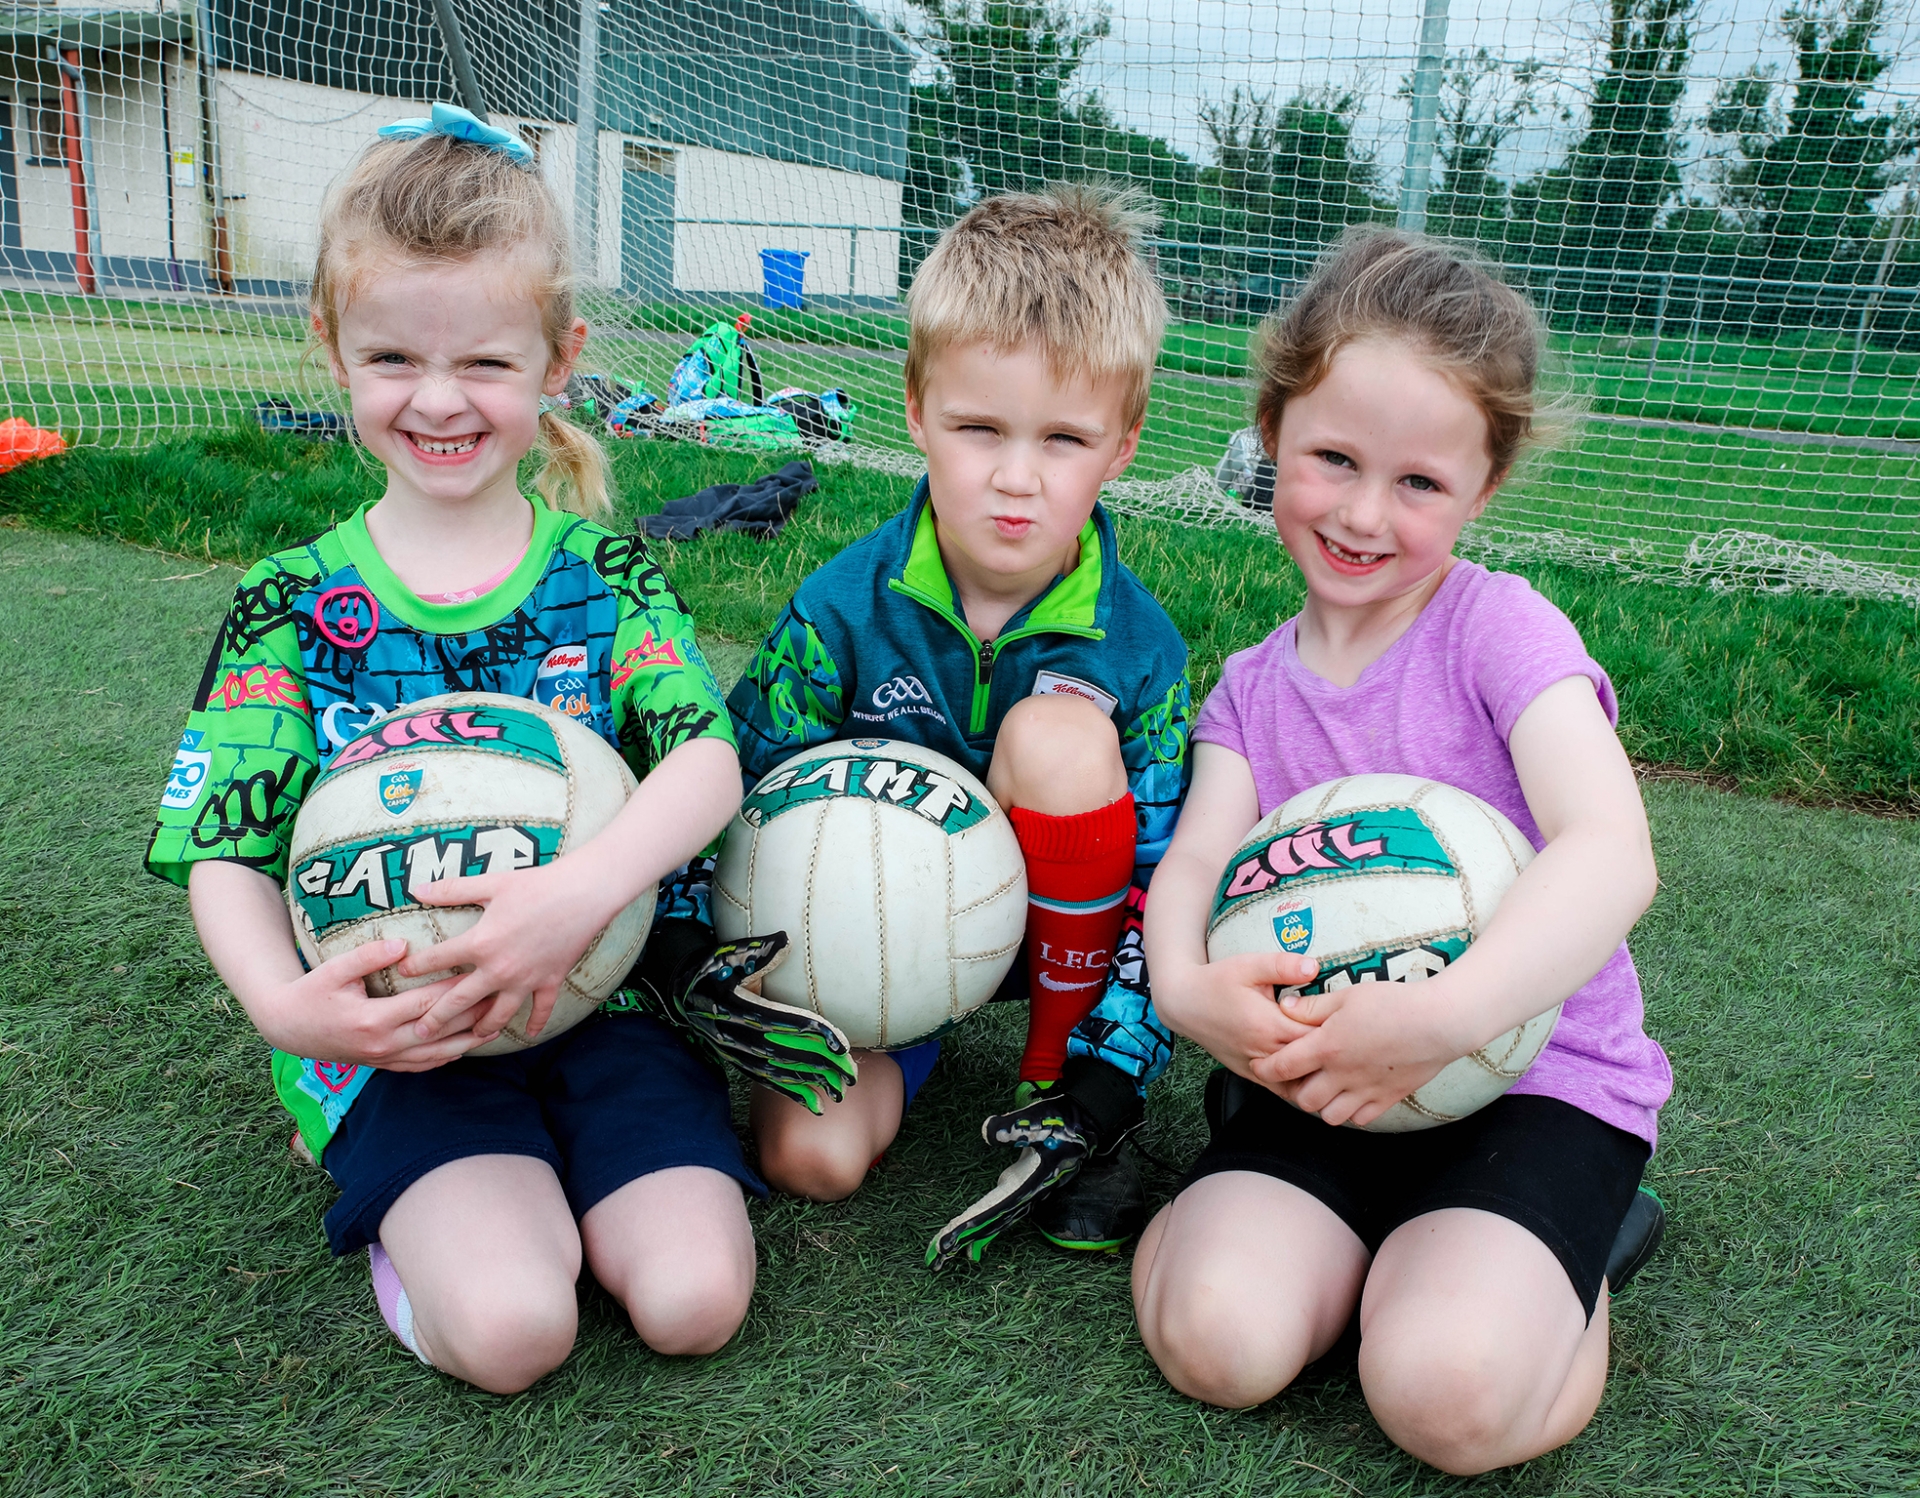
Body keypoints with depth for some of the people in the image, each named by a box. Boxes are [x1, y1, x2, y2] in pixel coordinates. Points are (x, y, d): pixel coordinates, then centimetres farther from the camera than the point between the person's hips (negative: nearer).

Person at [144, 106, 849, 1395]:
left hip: (604, 988, 1)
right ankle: (418, 1201, 9)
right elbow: (225, 853, -2)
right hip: (396, 1030, -1)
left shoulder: (605, 572, 0)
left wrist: (582, 892, -33)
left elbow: (708, 759, -14)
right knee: (507, 1326, -22)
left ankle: (539, 1179, 11)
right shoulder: (293, 607, 0)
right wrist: (283, 1003, -23)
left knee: (692, 1299, -15)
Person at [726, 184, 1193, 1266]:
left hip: (1054, 926, 1)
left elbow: (1165, 884, -12)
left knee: (1057, 730, -30)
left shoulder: (1139, 646, -17)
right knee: (810, 1154, -25)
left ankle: (1059, 1109, -15)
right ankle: (919, 1040, 13)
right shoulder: (845, 607, -16)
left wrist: (1108, 1075, -21)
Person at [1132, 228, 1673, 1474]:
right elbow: (1193, 859, -5)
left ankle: (1563, 1253, 7)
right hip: (1326, 1075, 3)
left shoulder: (1502, 627, -8)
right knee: (1215, 1339, -20)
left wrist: (1447, 1015, -36)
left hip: (1532, 1069, -3)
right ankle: (1378, 1231, 9)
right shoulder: (1252, 687, 8)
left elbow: (1612, 854, -21)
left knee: (1447, 1393, -25)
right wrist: (1188, 986, -28)